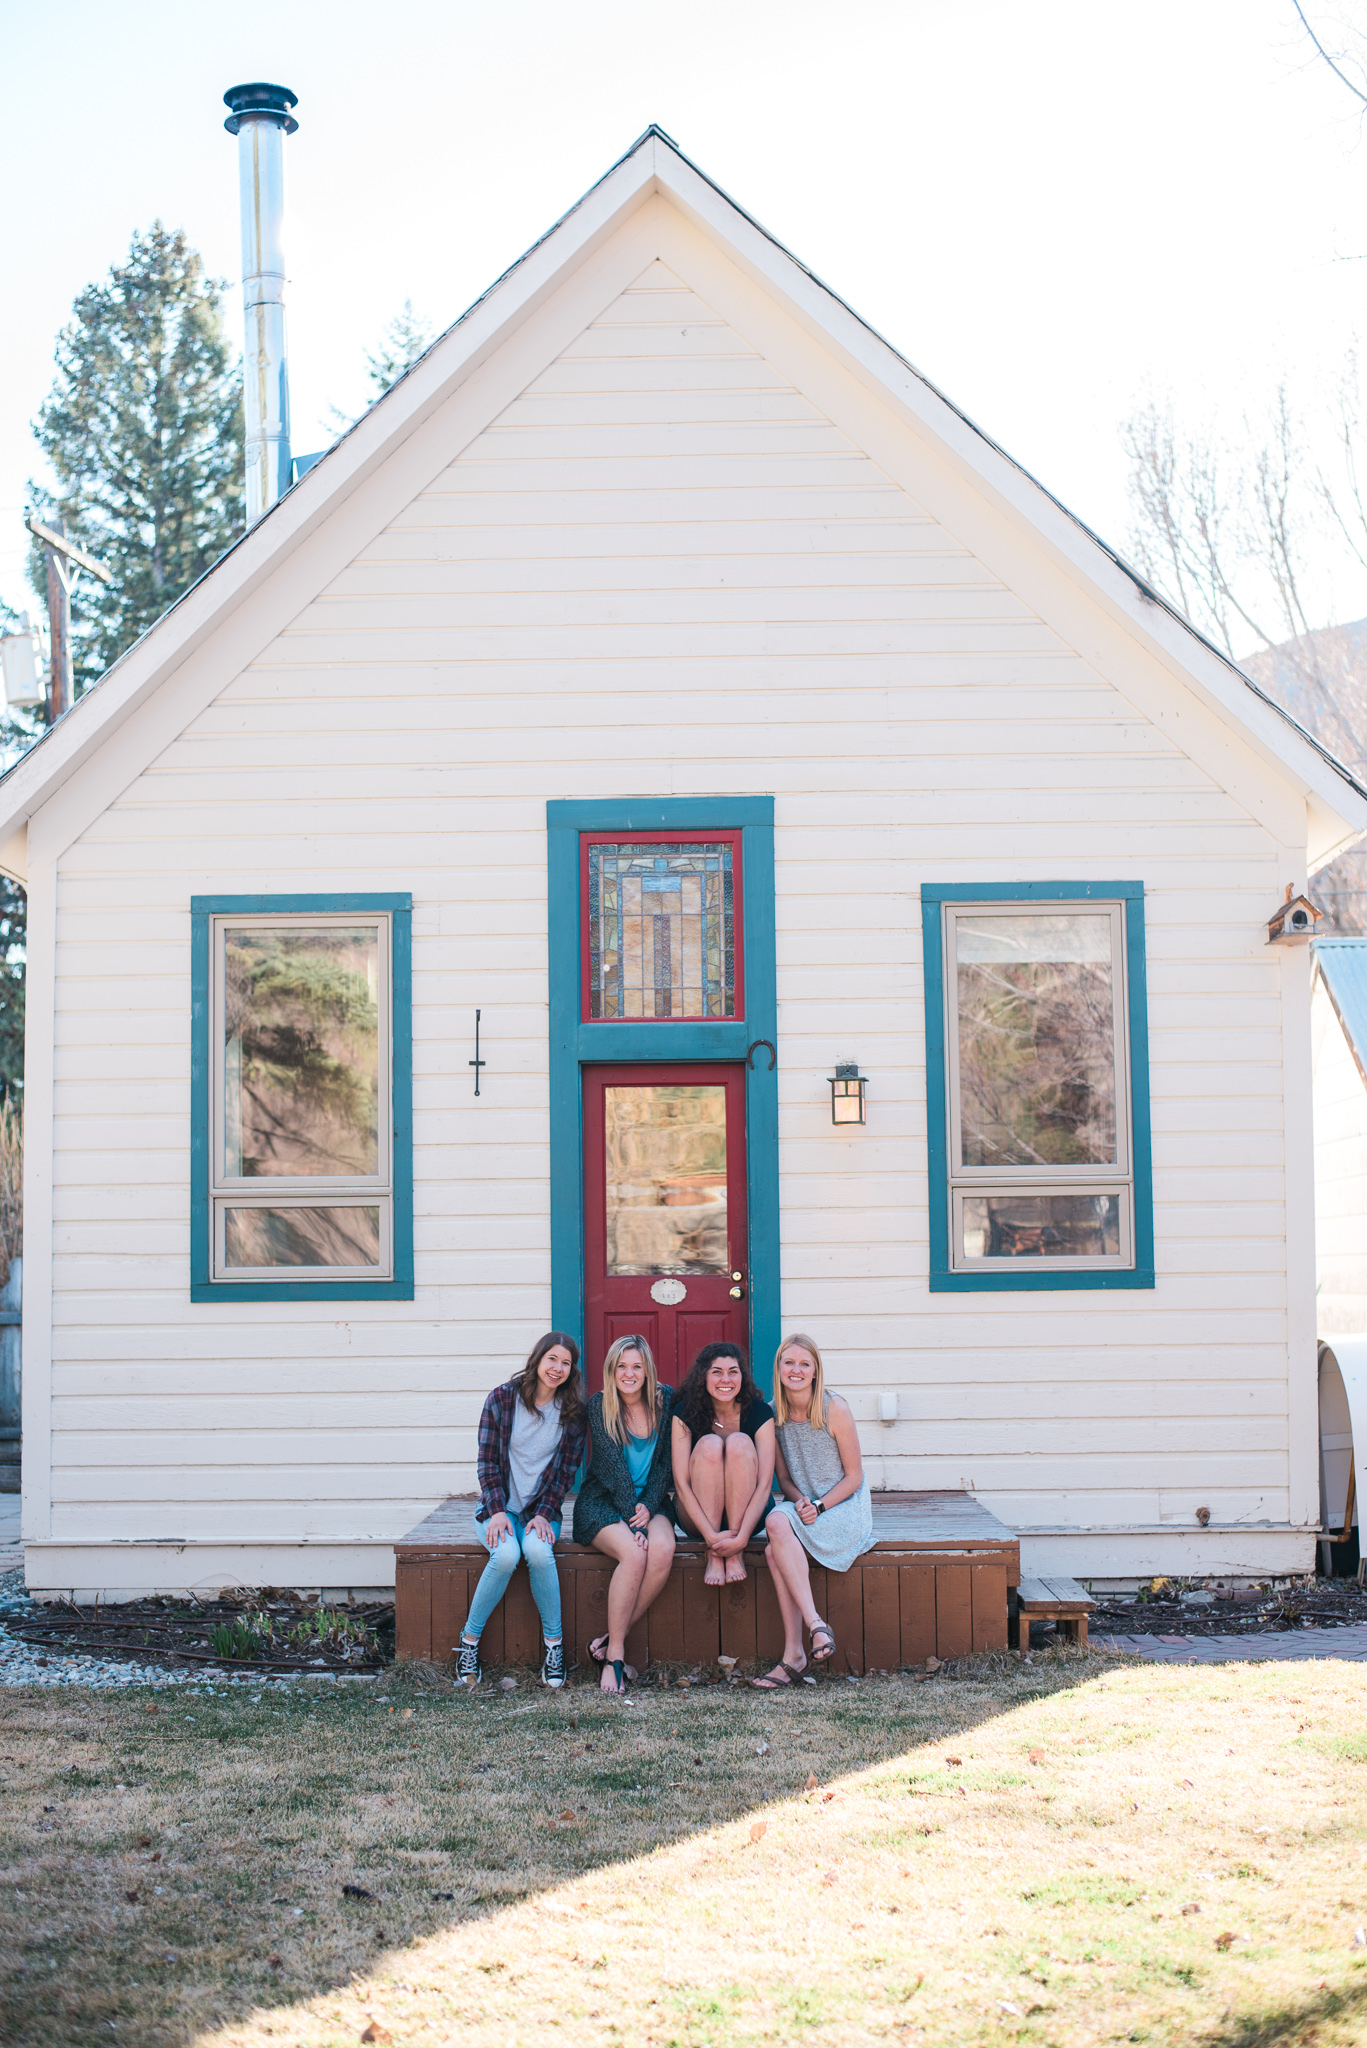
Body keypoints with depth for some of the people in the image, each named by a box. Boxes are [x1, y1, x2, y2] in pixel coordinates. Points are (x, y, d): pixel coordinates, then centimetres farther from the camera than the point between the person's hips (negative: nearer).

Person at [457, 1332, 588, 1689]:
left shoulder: (573, 1411, 2)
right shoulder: (502, 1399, -3)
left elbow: (566, 1471, 1)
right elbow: (488, 1463, -2)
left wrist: (544, 1514, -12)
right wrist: (497, 1511, -15)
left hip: (542, 1508, 1)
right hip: (500, 1506, -1)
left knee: (538, 1550, -33)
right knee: (506, 1554, -32)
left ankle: (553, 1643, -19)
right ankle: (469, 1641, -15)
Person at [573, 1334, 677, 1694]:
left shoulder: (664, 1400, 1)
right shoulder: (600, 1406, -7)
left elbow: (664, 1461, 2)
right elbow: (613, 1467, -13)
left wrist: (649, 1507, -12)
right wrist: (632, 1517, -22)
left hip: (650, 1500, 3)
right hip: (602, 1502, -3)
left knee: (663, 1551, -30)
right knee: (634, 1554, -32)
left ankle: (612, 1638, -18)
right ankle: (615, 1655, -22)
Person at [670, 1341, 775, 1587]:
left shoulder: (759, 1412, -9)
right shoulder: (686, 1412, -10)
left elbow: (765, 1483, -16)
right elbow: (681, 1483, -15)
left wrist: (741, 1538, -29)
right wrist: (711, 1536, -28)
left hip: (745, 1514, 0)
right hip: (697, 1516, 0)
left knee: (739, 1443, -25)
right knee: (709, 1444, -26)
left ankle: (736, 1554, -24)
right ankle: (713, 1556, -25)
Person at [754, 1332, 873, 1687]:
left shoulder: (835, 1409, -9)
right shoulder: (774, 1414, 4)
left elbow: (854, 1477, -5)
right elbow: (784, 1478, 10)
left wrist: (818, 1506, -17)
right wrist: (799, 1500, -12)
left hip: (844, 1508, -4)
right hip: (802, 1508, 4)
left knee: (778, 1523, -31)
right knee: (778, 1523, -31)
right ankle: (815, 1625, -29)